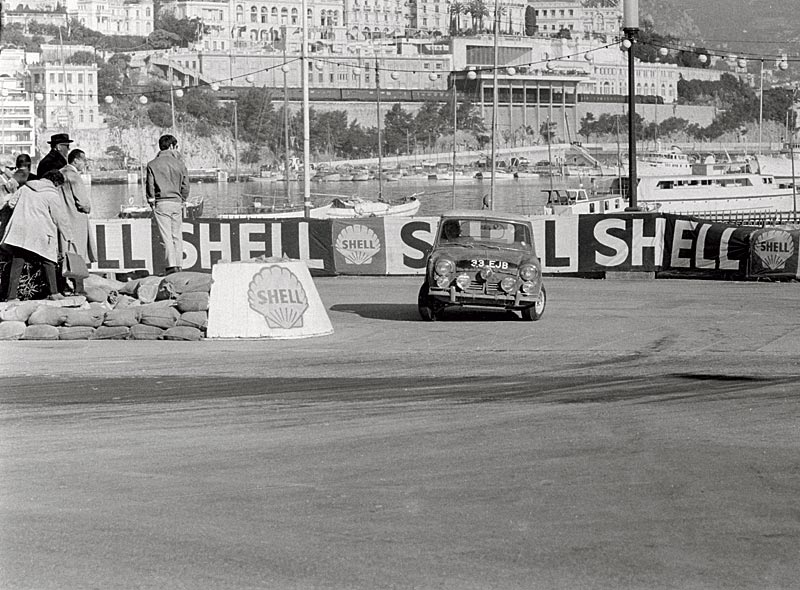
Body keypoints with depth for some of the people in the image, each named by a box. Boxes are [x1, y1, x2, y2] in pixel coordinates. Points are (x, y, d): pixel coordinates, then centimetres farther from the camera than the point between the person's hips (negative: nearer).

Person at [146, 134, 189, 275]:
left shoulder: (152, 164, -2)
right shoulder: (179, 163, 4)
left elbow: (150, 186, -3)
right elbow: (185, 185, 4)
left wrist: (151, 202, 6)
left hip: (161, 203, -2)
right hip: (176, 202, 2)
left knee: (166, 236, -5)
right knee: (177, 236, 9)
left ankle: (172, 265, -14)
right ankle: (178, 265, 9)